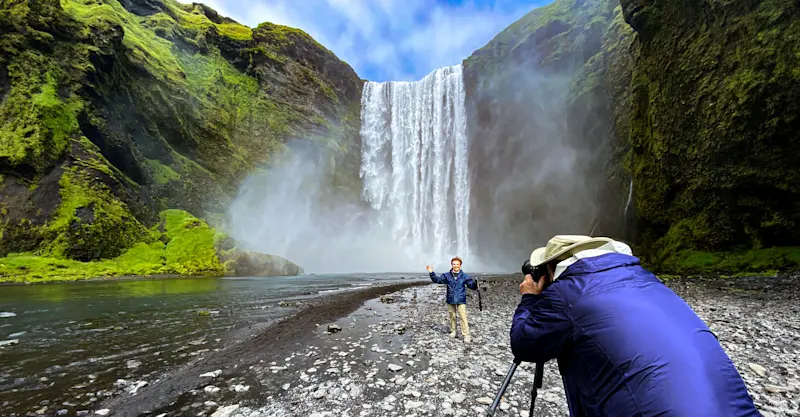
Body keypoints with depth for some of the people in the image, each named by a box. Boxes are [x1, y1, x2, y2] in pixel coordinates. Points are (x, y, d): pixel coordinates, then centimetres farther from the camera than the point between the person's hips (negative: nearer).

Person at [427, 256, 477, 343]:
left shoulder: (465, 276, -2)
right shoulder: (447, 275, 3)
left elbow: (472, 286, -2)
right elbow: (437, 280, 5)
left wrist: (476, 283, -24)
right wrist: (431, 273, -7)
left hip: (461, 301, -2)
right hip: (450, 300, 2)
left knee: (463, 317, -8)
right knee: (452, 317, 13)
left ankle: (466, 335, -4)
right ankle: (453, 331, 30)